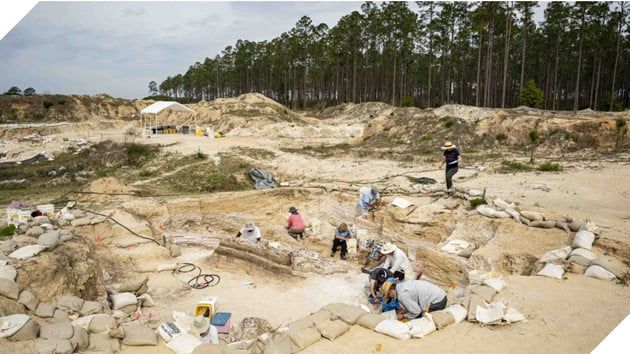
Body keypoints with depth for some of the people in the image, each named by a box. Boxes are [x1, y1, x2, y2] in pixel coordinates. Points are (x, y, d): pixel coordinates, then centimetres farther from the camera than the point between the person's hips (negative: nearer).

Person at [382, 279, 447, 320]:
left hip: (437, 302, -9)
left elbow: (416, 311, -14)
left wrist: (403, 316, 0)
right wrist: (401, 311, 10)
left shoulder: (402, 294, -19)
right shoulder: (403, 285, 9)